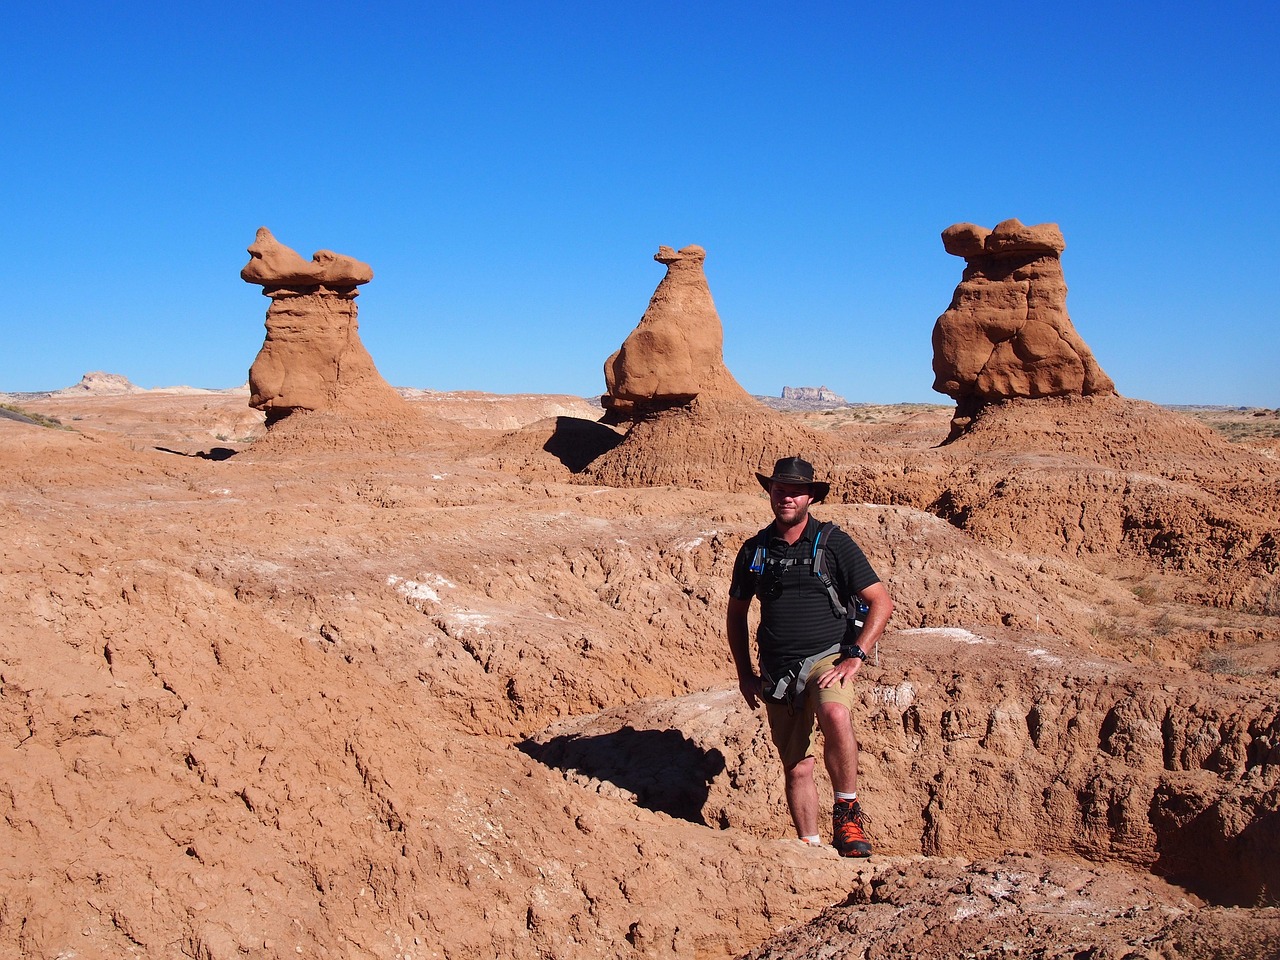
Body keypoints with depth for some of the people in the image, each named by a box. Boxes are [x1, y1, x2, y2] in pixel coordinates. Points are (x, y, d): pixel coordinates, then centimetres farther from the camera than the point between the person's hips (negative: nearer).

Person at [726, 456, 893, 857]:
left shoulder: (833, 543, -2)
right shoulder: (754, 550, 8)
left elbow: (881, 602, -3)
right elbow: (736, 614, 19)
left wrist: (855, 657, -12)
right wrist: (745, 673, 12)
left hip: (827, 658, -3)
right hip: (777, 671, 4)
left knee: (835, 715, -34)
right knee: (797, 768, 7)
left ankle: (847, 811, -15)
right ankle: (810, 847, 24)